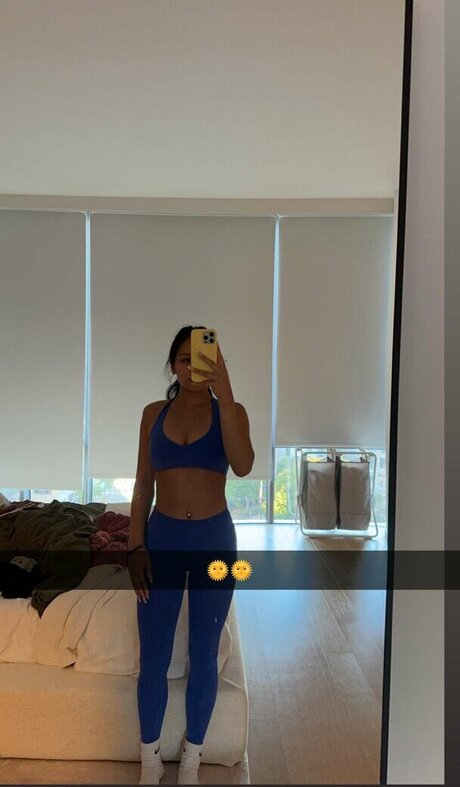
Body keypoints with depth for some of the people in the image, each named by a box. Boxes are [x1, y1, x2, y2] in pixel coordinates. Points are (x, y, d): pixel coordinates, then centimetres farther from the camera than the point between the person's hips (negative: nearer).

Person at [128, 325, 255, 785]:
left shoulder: (230, 411, -3)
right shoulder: (153, 414, 3)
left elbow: (243, 466, -22)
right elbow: (143, 484, 4)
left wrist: (224, 397, -30)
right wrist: (136, 545, -3)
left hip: (214, 539, -1)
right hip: (163, 538, 2)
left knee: (204, 656, 11)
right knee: (153, 657, 9)